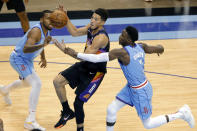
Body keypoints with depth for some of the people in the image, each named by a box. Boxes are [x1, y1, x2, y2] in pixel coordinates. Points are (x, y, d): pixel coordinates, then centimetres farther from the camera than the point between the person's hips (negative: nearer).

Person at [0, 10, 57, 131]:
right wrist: (42, 45, -54)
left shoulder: (46, 31, -1)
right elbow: (25, 49, -43)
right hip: (18, 58, -10)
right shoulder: (36, 31, -29)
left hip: (27, 60, 10)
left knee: (26, 82, 34)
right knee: (37, 83, -27)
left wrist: (43, 58, 9)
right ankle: (30, 121, -29)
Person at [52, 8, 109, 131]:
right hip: (84, 65, 9)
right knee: (58, 81, -1)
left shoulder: (101, 37, -28)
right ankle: (67, 112, 16)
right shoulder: (91, 28, -2)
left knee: (78, 103, -10)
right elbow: (75, 32, 13)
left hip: (95, 73, -9)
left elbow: (85, 56, -33)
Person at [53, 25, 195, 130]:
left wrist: (74, 54, -36)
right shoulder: (141, 47, -9)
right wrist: (158, 47, 31)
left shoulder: (121, 52, -32)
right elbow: (160, 49, 5)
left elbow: (96, 58, -39)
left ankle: (181, 113, 20)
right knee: (111, 109, 8)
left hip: (141, 91, -8)